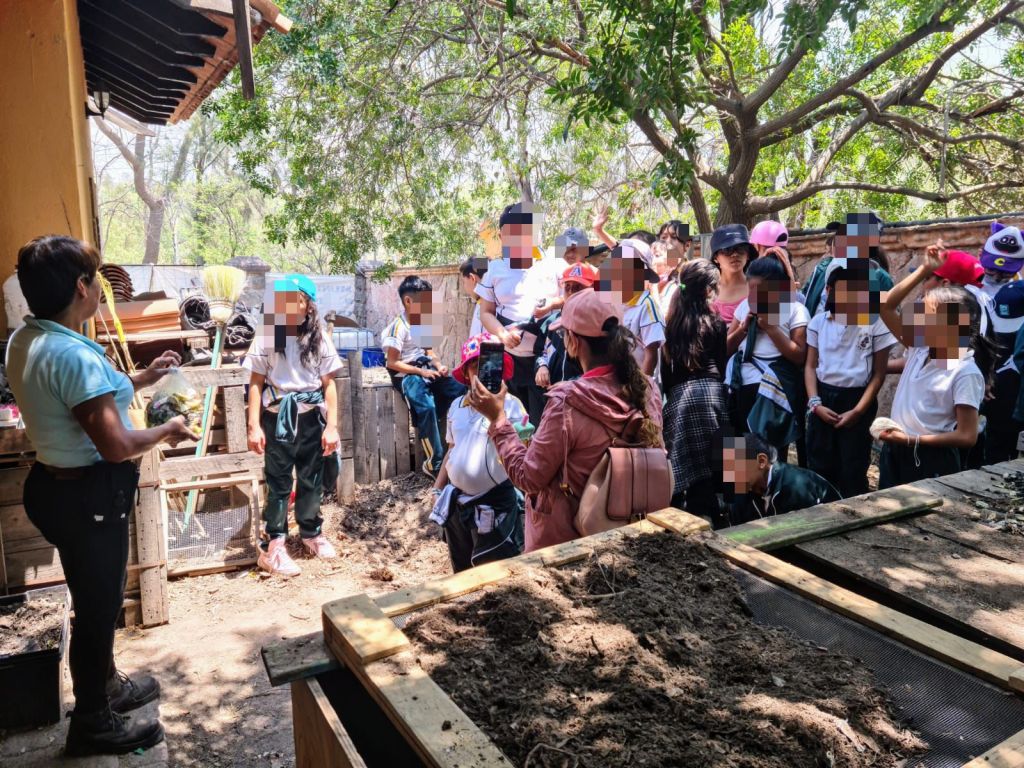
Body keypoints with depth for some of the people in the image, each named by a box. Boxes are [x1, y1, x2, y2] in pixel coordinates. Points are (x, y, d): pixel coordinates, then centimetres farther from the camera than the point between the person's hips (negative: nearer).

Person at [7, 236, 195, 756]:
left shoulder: (25, 341, 4)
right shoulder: (73, 354, -27)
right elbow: (116, 446, -29)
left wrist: (140, 380, 20)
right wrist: (166, 432, -11)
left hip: (56, 483, 10)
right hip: (87, 497, -10)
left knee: (98, 597, 26)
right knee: (98, 604, 8)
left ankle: (106, 686, 46)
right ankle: (93, 724, 28)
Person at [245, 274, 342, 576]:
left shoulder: (319, 339, -1)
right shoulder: (268, 337, -7)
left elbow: (329, 384, 1)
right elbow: (256, 383, -4)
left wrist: (332, 425, -3)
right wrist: (254, 425, -9)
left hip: (310, 418, 2)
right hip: (277, 418, -2)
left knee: (312, 480, 14)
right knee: (279, 483, 3)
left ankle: (312, 532, 33)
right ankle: (273, 546, 10)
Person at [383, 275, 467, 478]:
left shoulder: (424, 322, 10)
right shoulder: (399, 327, -14)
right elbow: (392, 363, -15)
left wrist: (439, 366, -1)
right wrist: (420, 372, -18)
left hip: (427, 370, 8)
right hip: (407, 375, -8)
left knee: (461, 392, -9)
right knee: (426, 407, -31)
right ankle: (435, 464, -21)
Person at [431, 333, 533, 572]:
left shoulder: (510, 404, -12)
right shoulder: (456, 406, 5)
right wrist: (437, 490, 14)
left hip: (495, 503, -6)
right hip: (457, 501, 6)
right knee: (461, 572, 21)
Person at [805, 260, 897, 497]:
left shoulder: (876, 324, -6)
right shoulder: (818, 322, 1)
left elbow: (879, 374, -3)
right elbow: (811, 366, 5)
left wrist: (858, 410, -10)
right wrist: (815, 403, -7)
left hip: (857, 401, -2)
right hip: (823, 399, 3)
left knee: (853, 472, 5)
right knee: (818, 468, 10)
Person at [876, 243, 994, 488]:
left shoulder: (965, 372, -15)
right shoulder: (920, 349, 3)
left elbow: (967, 437, -17)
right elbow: (887, 307, 5)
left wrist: (912, 440, -19)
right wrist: (925, 269, 1)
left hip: (931, 462, -6)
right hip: (895, 452, 6)